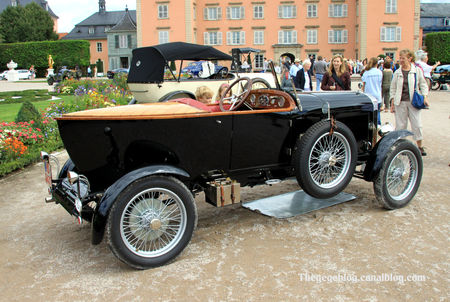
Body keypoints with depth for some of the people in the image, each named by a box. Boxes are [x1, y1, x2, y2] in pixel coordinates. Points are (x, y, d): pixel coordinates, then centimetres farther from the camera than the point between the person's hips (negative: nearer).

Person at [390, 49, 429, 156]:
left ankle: (420, 146, 12)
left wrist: (425, 97, -4)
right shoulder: (397, 73, 6)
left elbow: (423, 85, 8)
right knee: (400, 125, 3)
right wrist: (392, 102, 4)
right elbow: (393, 89, 9)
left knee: (417, 125, 0)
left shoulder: (417, 71, 4)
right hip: (400, 102, 1)